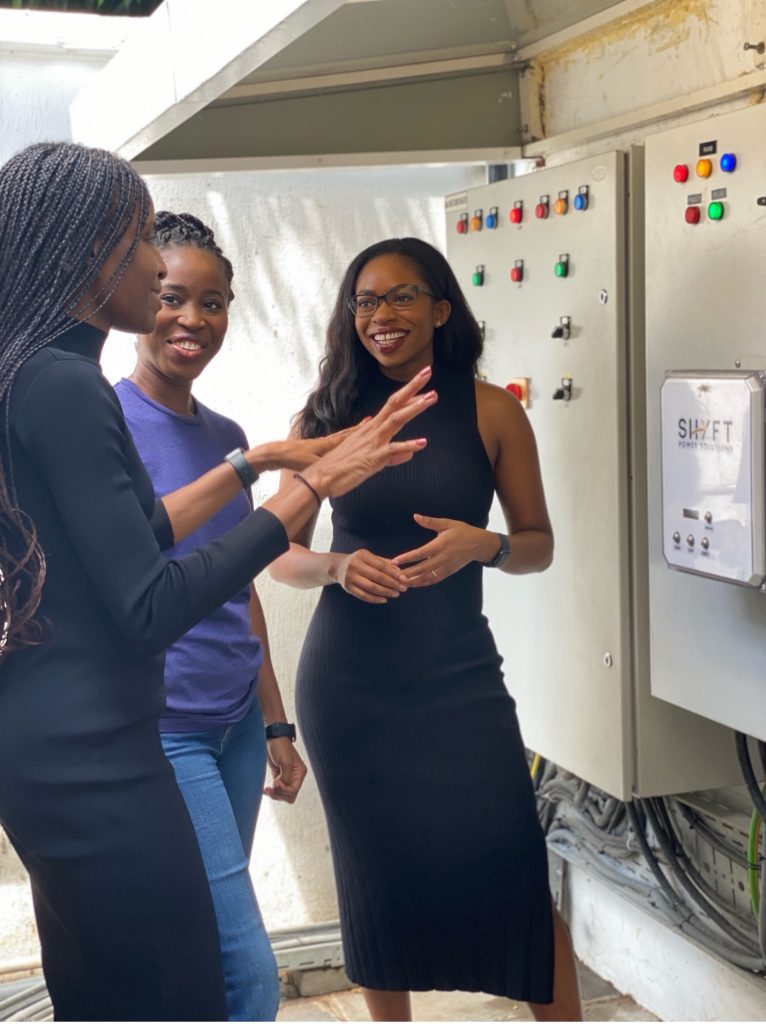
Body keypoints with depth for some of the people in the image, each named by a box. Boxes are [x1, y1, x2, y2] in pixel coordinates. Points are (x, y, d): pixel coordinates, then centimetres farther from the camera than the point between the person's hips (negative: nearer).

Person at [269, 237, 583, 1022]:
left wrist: (480, 545, -16)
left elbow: (538, 545, 5)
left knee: (513, 869, -5)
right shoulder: (325, 418, 1)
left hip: (459, 675, -1)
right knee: (376, 873, 11)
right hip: (348, 683, 1)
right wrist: (338, 567, -16)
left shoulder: (489, 411, -1)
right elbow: (281, 555, 5)